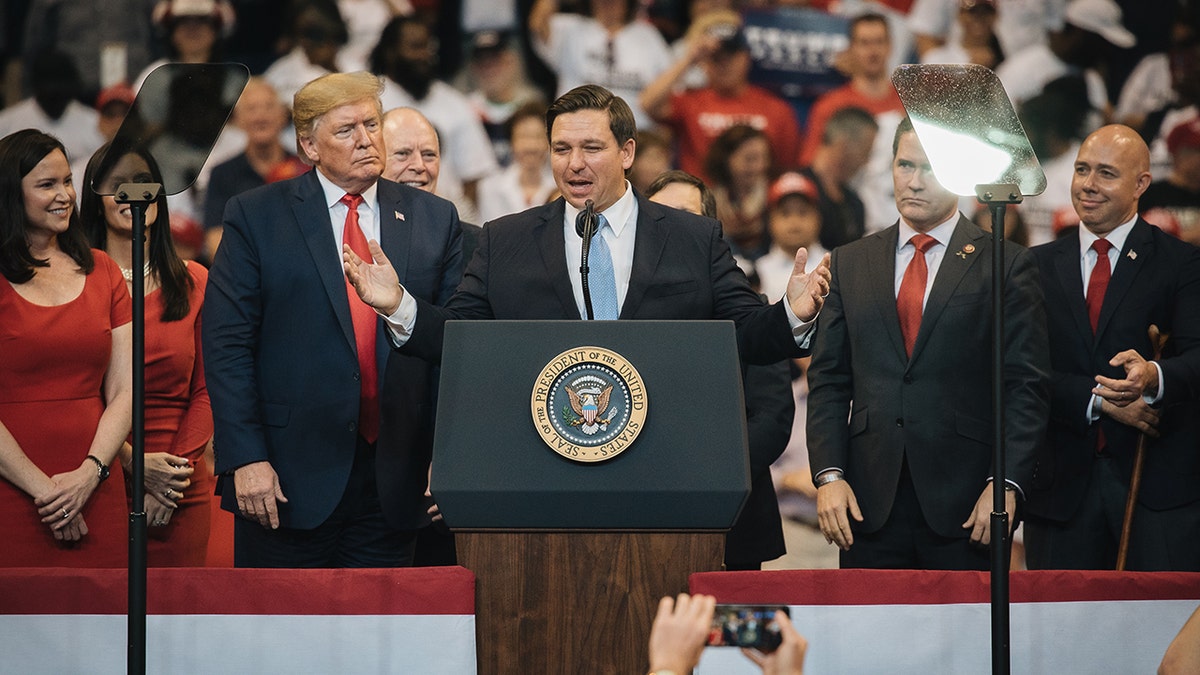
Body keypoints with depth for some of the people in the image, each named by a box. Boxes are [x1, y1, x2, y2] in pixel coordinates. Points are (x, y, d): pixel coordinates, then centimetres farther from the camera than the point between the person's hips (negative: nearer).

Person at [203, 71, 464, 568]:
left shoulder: (434, 220, 10)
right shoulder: (256, 217, 2)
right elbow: (226, 345, -3)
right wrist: (246, 459, -11)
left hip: (392, 485, 2)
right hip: (290, 480, -2)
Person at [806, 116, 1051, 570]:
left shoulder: (1006, 266, 3)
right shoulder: (850, 263, 14)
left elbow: (1026, 387, -1)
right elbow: (828, 382, 11)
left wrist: (1005, 484, -12)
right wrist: (828, 475, -2)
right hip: (871, 505, 3)